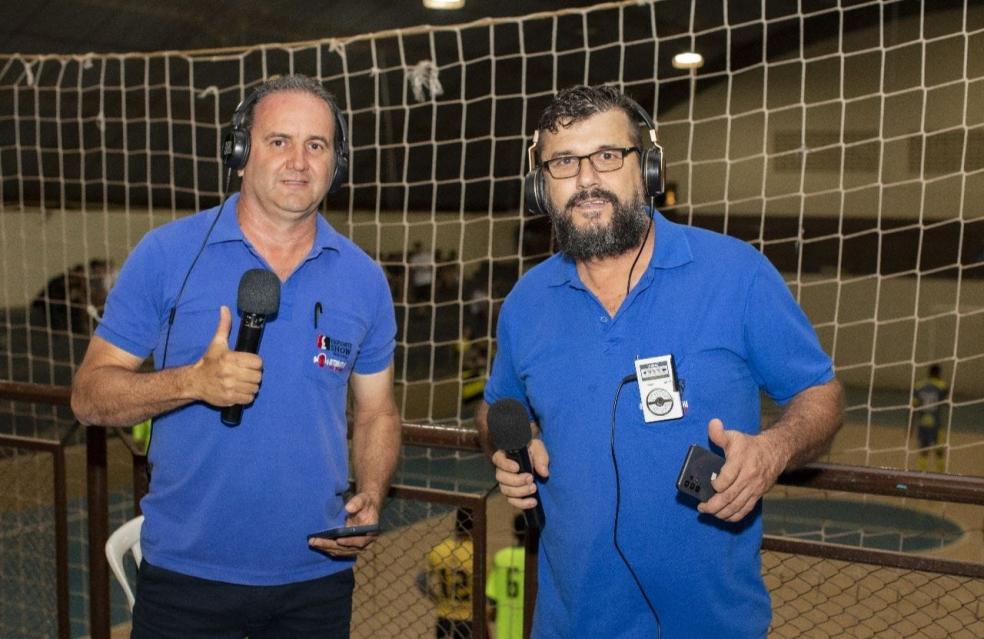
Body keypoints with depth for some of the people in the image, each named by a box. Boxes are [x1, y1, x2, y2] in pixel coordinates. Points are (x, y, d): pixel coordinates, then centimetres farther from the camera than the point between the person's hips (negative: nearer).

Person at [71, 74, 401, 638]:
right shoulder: (166, 254, -6)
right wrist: (193, 382, -22)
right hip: (187, 575, -2)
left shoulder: (365, 279, 2)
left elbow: (377, 413, 9)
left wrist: (370, 500, -9)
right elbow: (90, 395, -6)